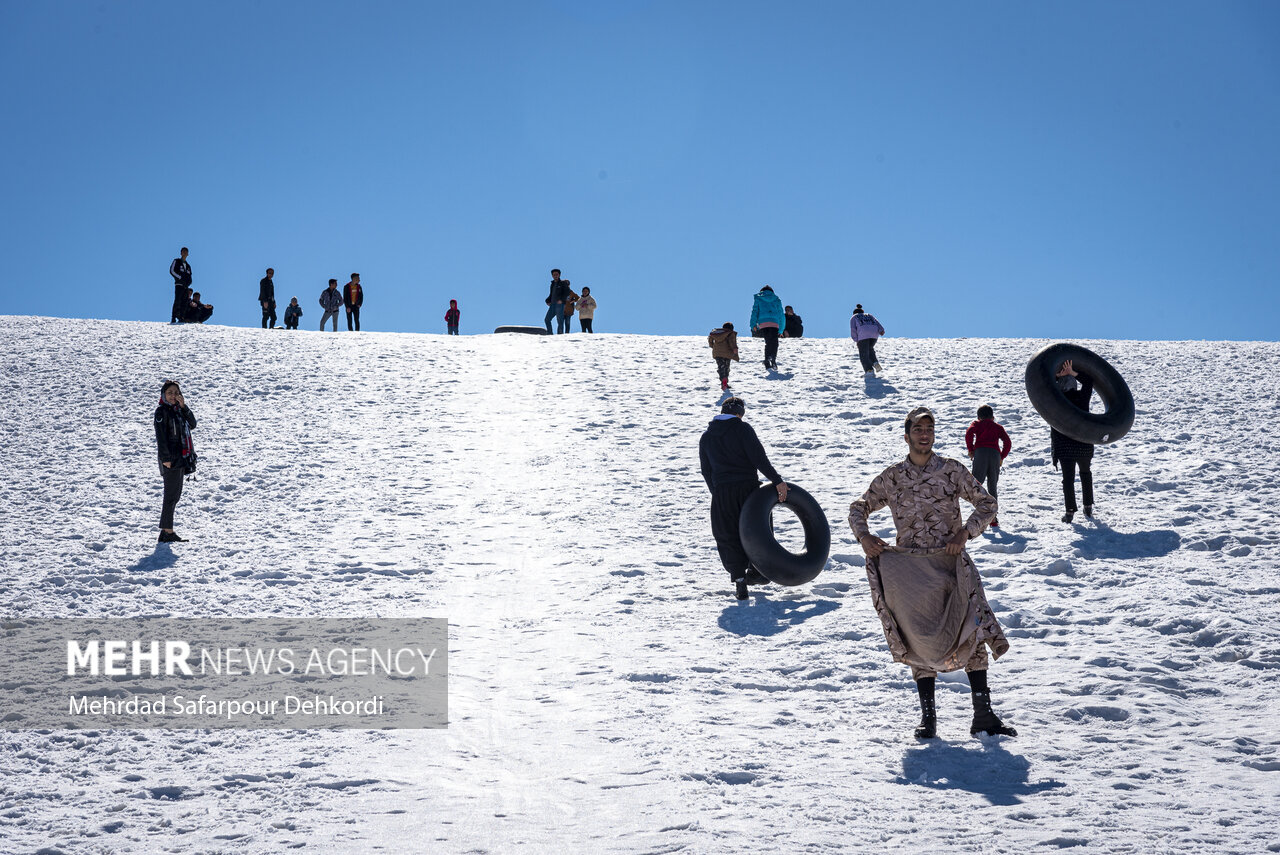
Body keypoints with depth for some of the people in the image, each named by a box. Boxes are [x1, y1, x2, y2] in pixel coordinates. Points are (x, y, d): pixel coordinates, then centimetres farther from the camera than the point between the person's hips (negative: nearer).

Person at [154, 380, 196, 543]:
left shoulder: (179, 409, 13)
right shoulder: (162, 411, -10)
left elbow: (192, 424, 3)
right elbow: (161, 436, -15)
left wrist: (183, 406, -7)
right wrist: (165, 458, -20)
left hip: (182, 456, 8)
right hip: (170, 458, -8)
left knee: (176, 494, 11)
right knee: (171, 494, -8)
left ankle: (166, 529, 16)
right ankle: (168, 532, -6)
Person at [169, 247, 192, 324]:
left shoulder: (188, 265, 24)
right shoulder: (176, 261, 8)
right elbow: (172, 271, -3)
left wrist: (189, 281, 1)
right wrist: (180, 278, -13)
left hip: (186, 286, 6)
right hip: (179, 284, -6)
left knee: (184, 303, -3)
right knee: (177, 301, -16)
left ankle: (181, 319, -4)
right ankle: (173, 319, -21)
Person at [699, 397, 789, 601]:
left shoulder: (706, 438, 11)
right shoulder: (742, 428, -2)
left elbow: (706, 471, 13)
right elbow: (758, 457, -12)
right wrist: (777, 481, -11)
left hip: (722, 492, 2)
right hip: (747, 486, -2)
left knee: (728, 537, 8)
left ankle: (739, 579, -1)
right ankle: (755, 572, 17)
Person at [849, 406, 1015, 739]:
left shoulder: (953, 471, 4)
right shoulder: (891, 478, 7)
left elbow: (987, 504, 6)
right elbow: (858, 509, 16)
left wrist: (964, 533, -9)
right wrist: (864, 537, -4)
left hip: (952, 562, -1)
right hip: (911, 567, 1)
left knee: (973, 635, -9)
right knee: (920, 639, 2)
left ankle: (983, 715, -6)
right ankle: (927, 717, 10)